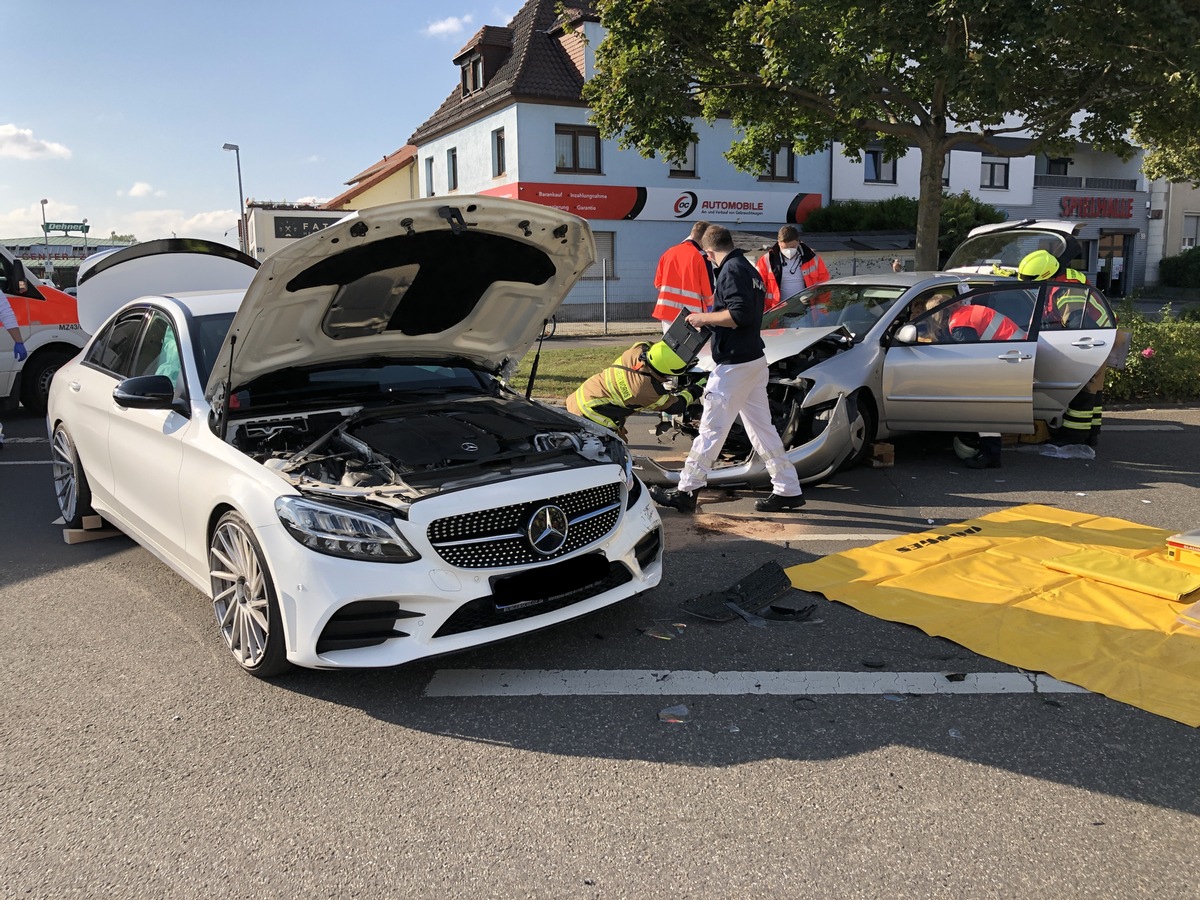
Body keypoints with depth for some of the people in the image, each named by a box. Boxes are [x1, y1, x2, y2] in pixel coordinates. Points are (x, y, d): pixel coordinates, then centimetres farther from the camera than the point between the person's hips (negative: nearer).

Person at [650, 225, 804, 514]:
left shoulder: (731, 271, -14)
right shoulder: (749, 269, 16)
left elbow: (740, 314, -24)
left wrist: (705, 317, -13)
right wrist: (710, 321, 23)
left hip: (734, 365, -10)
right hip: (755, 360, 10)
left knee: (711, 430, -3)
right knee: (762, 428, 12)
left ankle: (686, 492, 4)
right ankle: (788, 490, 16)